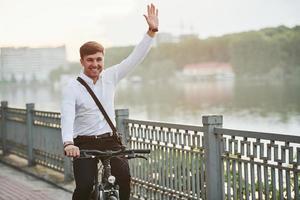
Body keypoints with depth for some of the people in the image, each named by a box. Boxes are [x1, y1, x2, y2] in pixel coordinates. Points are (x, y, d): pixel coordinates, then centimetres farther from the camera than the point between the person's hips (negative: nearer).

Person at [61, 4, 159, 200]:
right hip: (84, 144, -3)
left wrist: (152, 31, -8)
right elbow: (67, 118, -20)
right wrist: (68, 143, -38)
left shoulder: (110, 77, 5)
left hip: (109, 141, 3)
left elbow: (135, 58, 1)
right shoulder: (72, 88, -7)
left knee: (125, 175, -22)